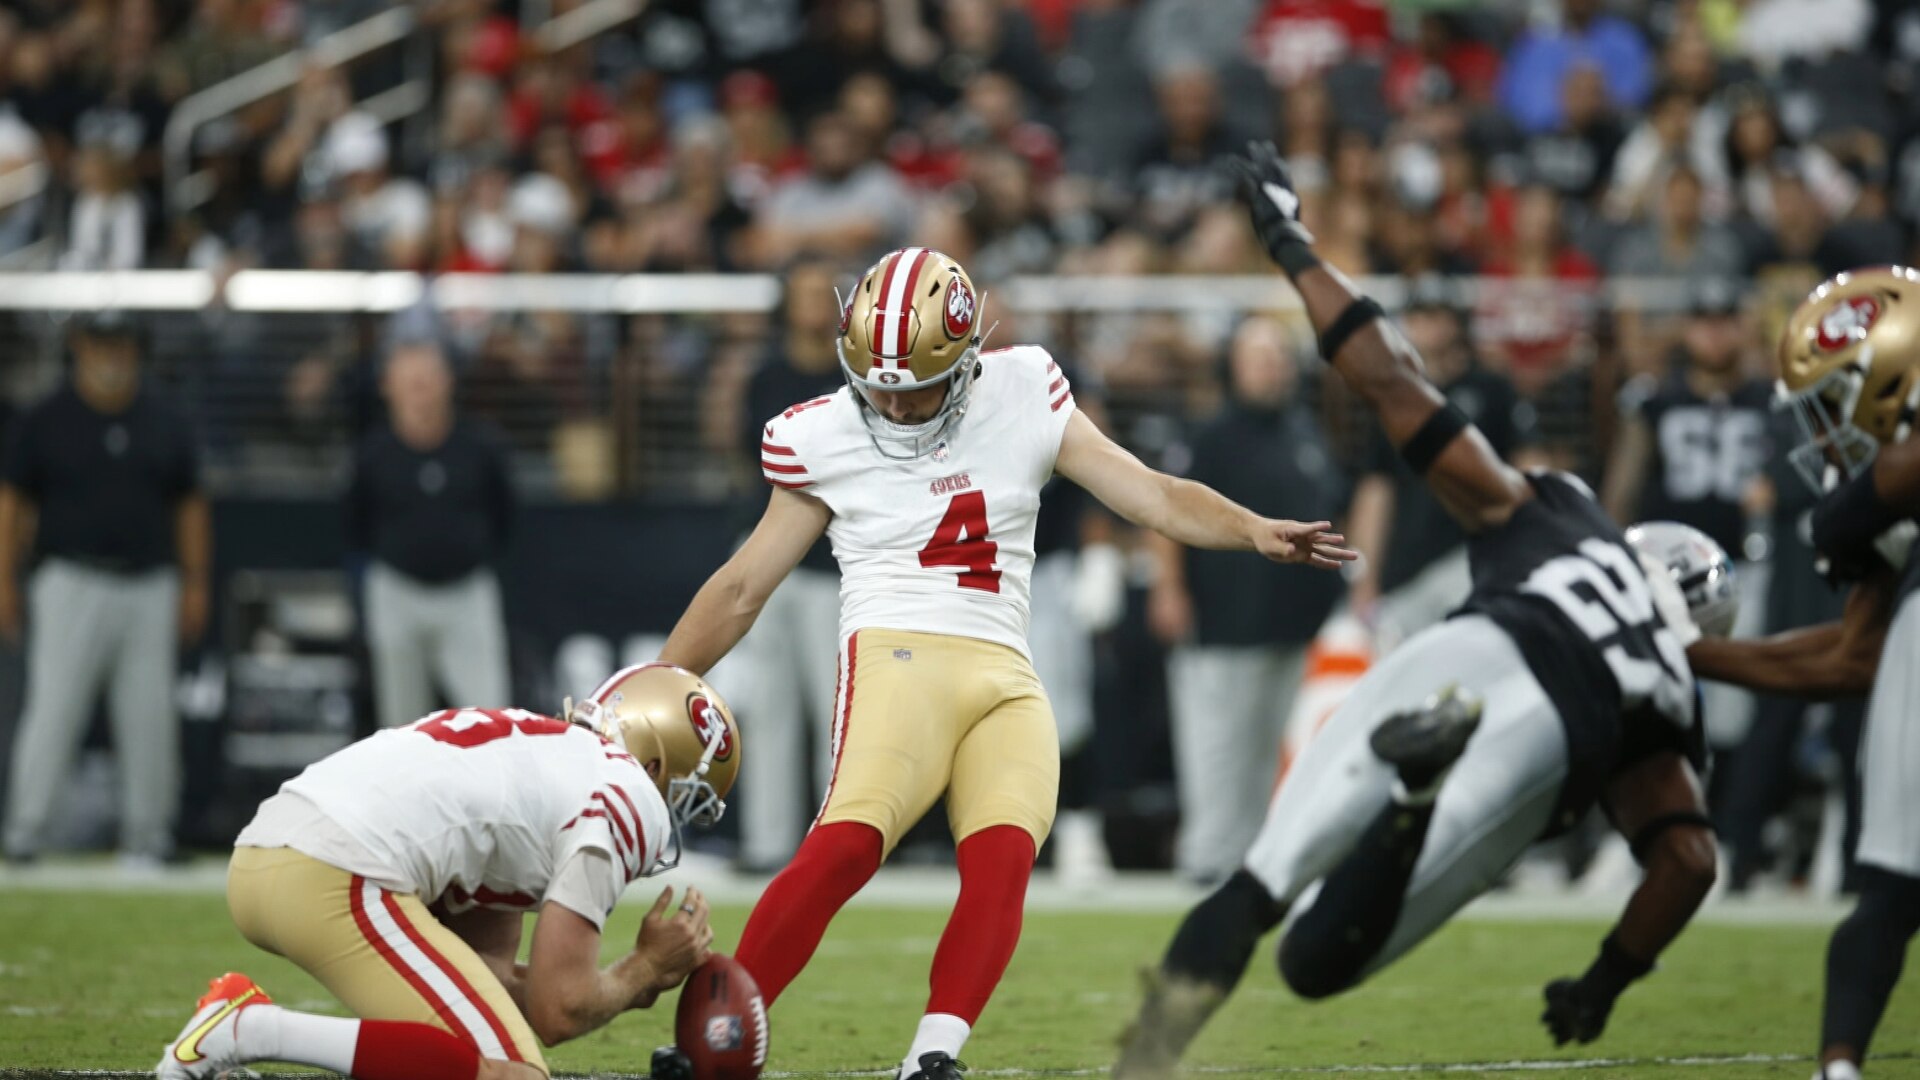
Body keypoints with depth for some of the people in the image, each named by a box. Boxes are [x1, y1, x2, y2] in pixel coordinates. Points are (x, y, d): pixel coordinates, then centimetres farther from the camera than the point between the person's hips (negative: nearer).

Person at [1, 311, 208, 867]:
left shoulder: (166, 425, 9)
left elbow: (190, 506, 13)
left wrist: (195, 586, 7)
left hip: (150, 588, 2)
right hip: (73, 583, -2)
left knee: (149, 715, 2)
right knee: (53, 706, -10)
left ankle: (145, 836, 10)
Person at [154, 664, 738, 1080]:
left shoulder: (538, 752, 30)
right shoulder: (627, 802, 2)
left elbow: (487, 978, 25)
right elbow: (558, 1012, 0)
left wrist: (630, 986, 20)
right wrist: (647, 967, 17)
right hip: (336, 883, -10)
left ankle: (248, 1016, 10)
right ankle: (252, 1031, -14)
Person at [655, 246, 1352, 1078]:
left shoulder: (1020, 400, 10)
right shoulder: (826, 441, 8)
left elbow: (1150, 493, 8)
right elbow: (742, 588, 15)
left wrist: (1254, 531, -10)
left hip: (1005, 682, 3)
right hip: (897, 659, -3)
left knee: (1002, 860, -25)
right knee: (845, 846, -28)